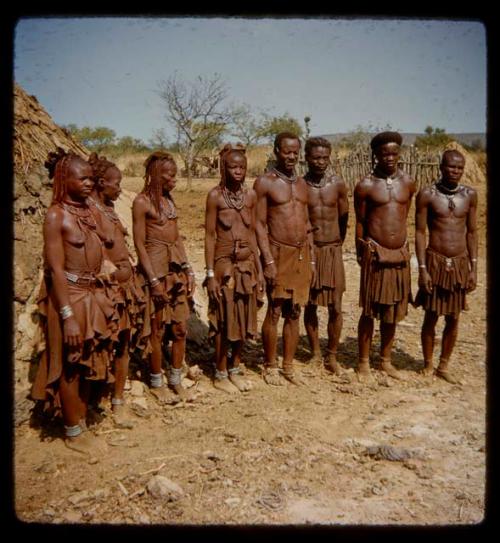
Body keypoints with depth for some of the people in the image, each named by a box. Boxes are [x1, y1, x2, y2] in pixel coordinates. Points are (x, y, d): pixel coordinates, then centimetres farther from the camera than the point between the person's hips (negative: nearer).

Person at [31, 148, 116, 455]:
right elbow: (55, 269, -17)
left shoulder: (88, 211, 8)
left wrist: (101, 296, 14)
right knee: (70, 366, 6)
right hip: (69, 296, -7)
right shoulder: (56, 215, -14)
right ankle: (73, 433, 22)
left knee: (87, 363, 16)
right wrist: (68, 316, -21)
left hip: (93, 294, 7)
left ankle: (82, 423, 32)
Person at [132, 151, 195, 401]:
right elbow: (139, 244, -11)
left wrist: (188, 270, 9)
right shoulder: (142, 202, -9)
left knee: (180, 327, 9)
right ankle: (156, 383, 21)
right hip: (155, 268, -7)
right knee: (157, 329, 4)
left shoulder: (168, 199, 12)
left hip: (177, 268, 7)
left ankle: (176, 380, 23)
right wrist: (154, 280, -15)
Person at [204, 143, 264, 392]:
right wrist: (210, 274, -12)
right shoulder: (215, 195, -8)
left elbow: (252, 233, 9)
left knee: (244, 319, 12)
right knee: (224, 321, 4)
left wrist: (259, 269, 8)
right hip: (224, 265, -5)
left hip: (248, 265, 5)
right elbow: (210, 236, -8)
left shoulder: (250, 195, 5)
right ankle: (220, 375, 20)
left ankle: (235, 370, 29)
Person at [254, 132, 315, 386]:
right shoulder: (265, 182, -3)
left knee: (294, 312, 9)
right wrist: (268, 261, -15)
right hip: (278, 253, -5)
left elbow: (307, 224, 16)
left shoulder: (302, 183, 14)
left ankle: (288, 366, 20)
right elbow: (259, 224, -8)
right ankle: (270, 366, 14)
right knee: (275, 312, -1)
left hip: (302, 254, 5)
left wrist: (311, 260, 12)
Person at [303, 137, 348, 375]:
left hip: (333, 250, 1)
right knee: (310, 305, 7)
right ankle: (315, 353, 23)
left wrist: (336, 246, 13)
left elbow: (344, 219, 11)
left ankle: (332, 357, 14)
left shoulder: (338, 185, 1)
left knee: (335, 307, 0)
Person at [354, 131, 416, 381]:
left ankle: (386, 361, 26)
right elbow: (360, 222, 2)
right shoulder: (365, 185, -5)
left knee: (392, 312, 11)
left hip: (400, 254, 4)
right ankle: (363, 362, 16)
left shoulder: (408, 183, 6)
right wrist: (361, 252, 5)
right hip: (375, 254, -4)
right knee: (369, 311, 2)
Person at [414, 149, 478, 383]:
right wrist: (422, 269, -11)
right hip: (435, 262, -3)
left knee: (453, 319, 10)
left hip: (460, 264, 3)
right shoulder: (427, 194, -6)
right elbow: (419, 232, -6)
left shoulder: (470, 194, 3)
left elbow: (471, 232, 8)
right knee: (431, 317, 5)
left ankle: (444, 366, 25)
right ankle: (428, 365, 22)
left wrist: (473, 268, 4)